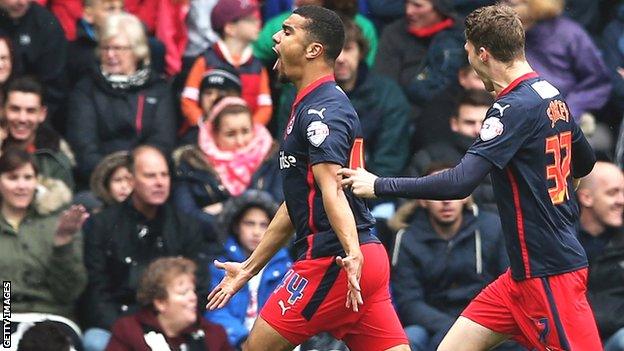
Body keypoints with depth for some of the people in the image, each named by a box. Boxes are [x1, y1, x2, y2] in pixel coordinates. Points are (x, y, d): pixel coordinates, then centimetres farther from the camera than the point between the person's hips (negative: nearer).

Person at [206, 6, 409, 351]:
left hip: (331, 261, -10)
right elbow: (295, 205, 28)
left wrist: (352, 254, -38)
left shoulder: (321, 111, -10)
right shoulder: (309, 107, 21)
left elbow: (332, 188, -26)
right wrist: (249, 268, 32)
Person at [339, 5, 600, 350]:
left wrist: (379, 186, -18)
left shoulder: (515, 107, -18)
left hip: (548, 273, -10)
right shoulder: (552, 95, 9)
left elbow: (460, 183, -25)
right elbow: (584, 162, 26)